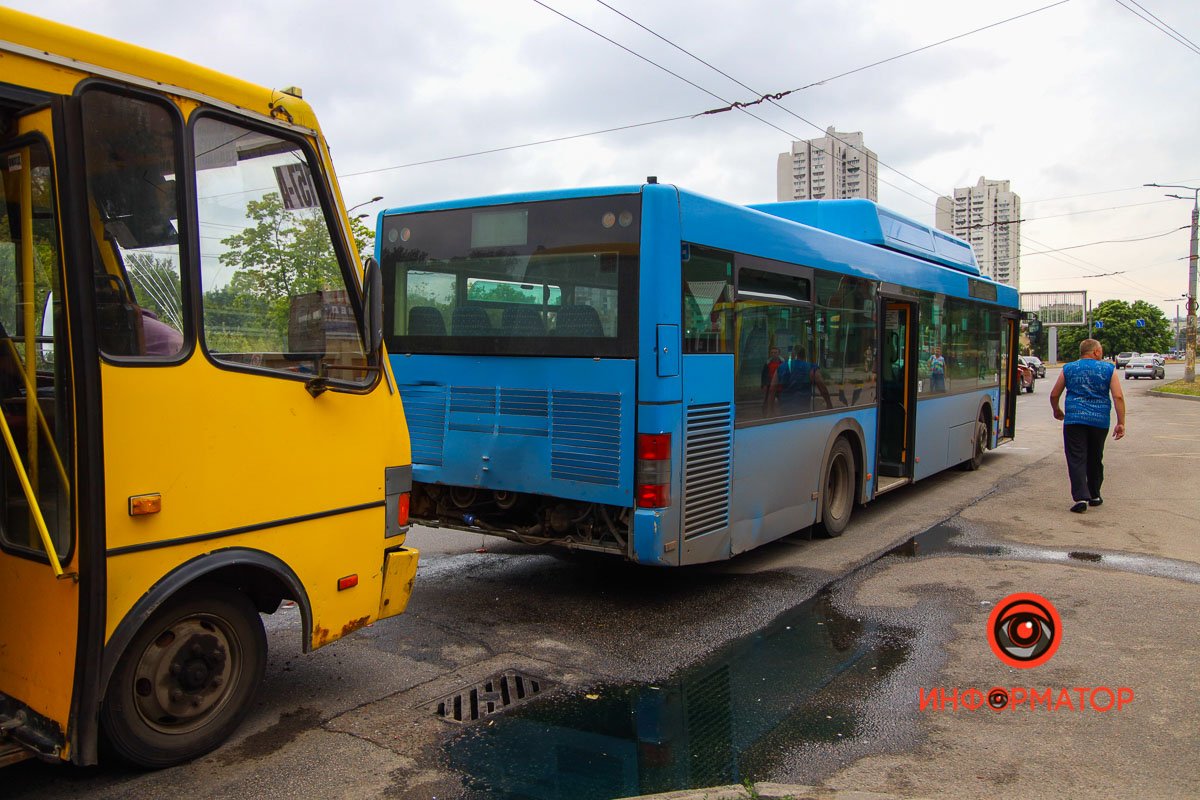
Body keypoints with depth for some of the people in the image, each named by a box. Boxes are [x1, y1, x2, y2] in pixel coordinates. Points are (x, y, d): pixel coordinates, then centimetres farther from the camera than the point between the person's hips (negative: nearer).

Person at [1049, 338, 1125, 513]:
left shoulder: (1068, 369, 7)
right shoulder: (1108, 369, 5)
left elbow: (1054, 395, 10)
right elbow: (1118, 397, -4)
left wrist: (1057, 411, 29)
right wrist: (1121, 423, -2)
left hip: (1074, 420, -1)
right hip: (1100, 421, 1)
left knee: (1077, 460, -4)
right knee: (1095, 460, 17)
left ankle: (1081, 497, -17)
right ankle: (1094, 496, 29)